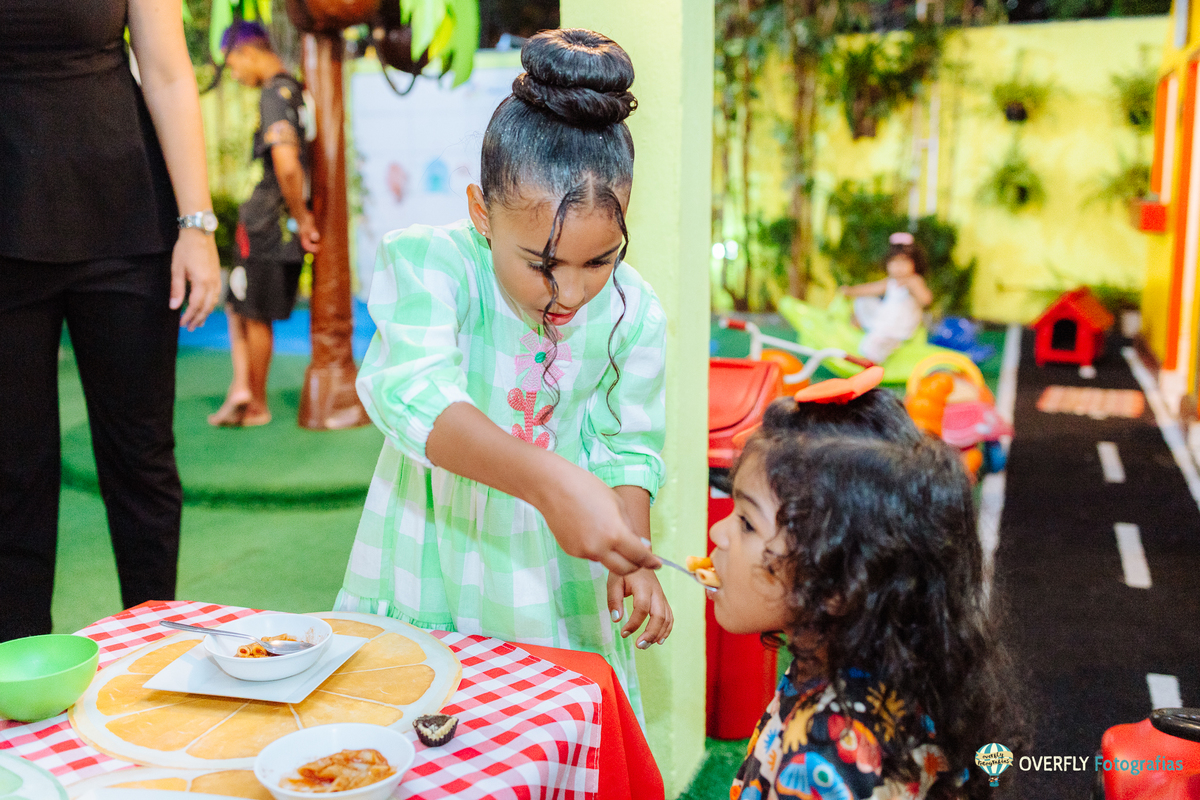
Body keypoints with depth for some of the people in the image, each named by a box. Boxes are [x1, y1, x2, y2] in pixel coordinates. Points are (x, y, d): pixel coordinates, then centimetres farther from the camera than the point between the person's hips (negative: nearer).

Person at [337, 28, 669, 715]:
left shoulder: (633, 315, -6)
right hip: (427, 576, -1)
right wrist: (549, 480, -45)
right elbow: (413, 393, -32)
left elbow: (627, 449, 3)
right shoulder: (425, 262, -16)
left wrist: (633, 554, -15)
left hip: (558, 590, 2)